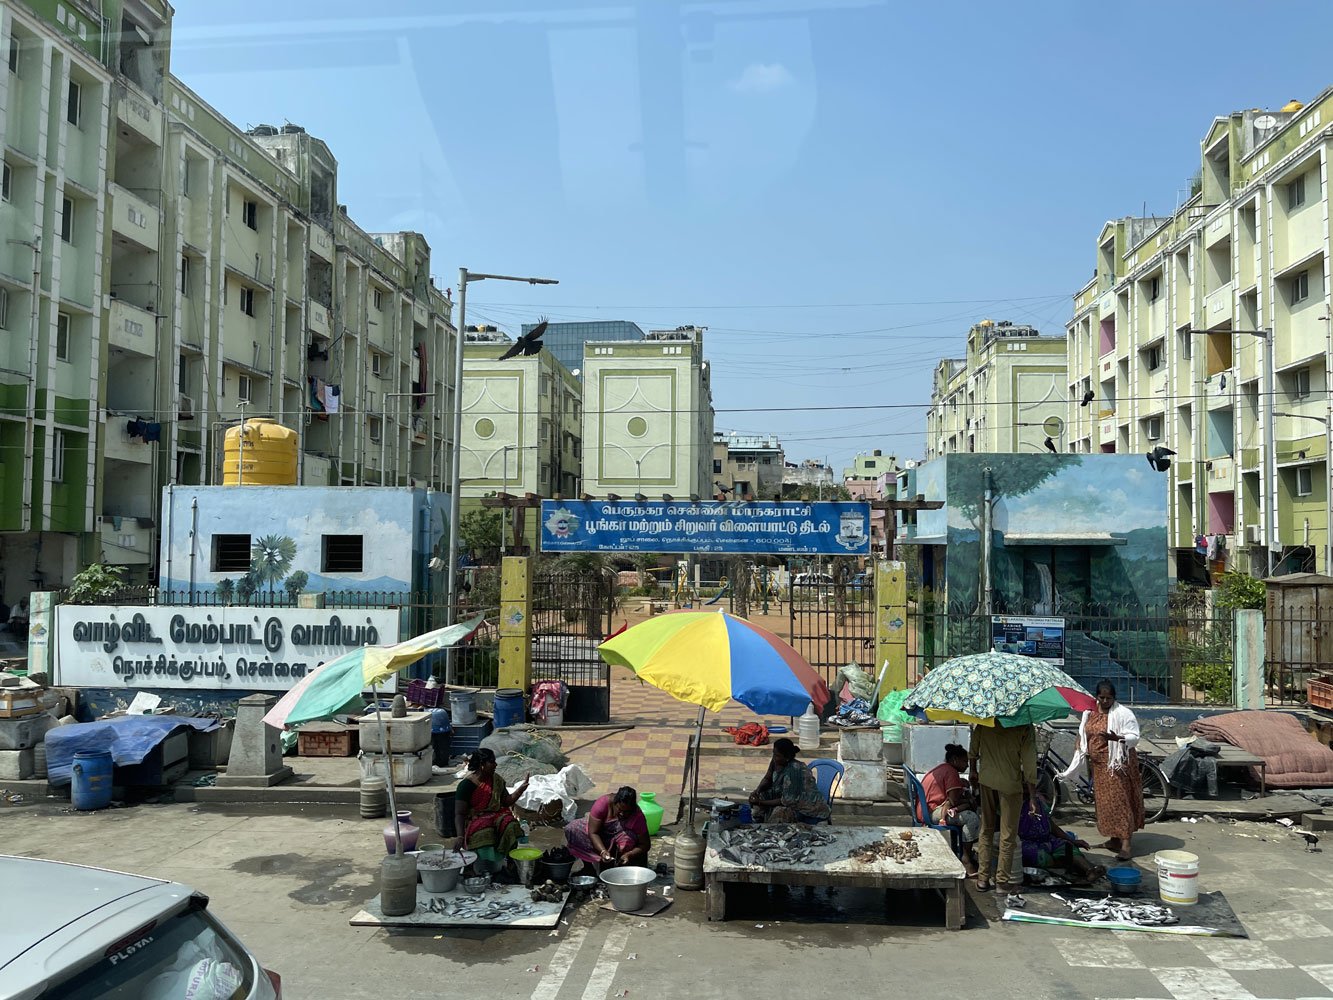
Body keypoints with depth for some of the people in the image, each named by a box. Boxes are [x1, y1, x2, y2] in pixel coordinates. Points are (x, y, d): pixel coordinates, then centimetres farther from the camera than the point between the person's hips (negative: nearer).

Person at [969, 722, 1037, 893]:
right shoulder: (1024, 729, -15)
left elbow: (973, 746, 5)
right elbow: (1029, 760, -11)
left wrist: (972, 770, 19)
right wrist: (1032, 795, -1)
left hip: (986, 779, 4)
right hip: (1010, 783, -4)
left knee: (986, 829, 15)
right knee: (1008, 833, 7)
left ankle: (983, 878, 19)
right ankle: (1002, 880, 13)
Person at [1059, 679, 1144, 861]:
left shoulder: (1123, 713, -8)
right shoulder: (1089, 713, 10)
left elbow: (1134, 737, -14)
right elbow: (1083, 739, 21)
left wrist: (1117, 738, -31)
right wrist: (1087, 760, 15)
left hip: (1117, 764, -6)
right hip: (1098, 765, 6)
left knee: (1119, 800, -10)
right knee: (1105, 802, 10)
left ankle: (1127, 844, -9)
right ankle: (1114, 839, 20)